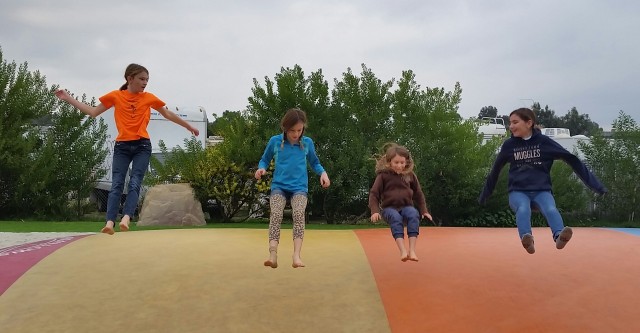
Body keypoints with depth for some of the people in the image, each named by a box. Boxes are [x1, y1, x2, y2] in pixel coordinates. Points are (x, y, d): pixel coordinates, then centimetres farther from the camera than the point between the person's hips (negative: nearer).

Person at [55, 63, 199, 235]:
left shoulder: (149, 97, 9)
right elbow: (93, 112, 13)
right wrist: (68, 99, 11)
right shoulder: (115, 96, 7)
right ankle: (110, 222, -18)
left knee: (135, 184, -13)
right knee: (117, 184, -9)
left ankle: (125, 219, -24)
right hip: (122, 146, 0)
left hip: (142, 146, 0)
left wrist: (189, 127, 22)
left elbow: (168, 114, 18)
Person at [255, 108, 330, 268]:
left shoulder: (307, 142, 4)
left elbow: (314, 163, 18)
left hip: (299, 187, 0)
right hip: (279, 186, 0)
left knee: (298, 213, -28)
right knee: (275, 214, -26)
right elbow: (265, 160, 14)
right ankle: (273, 255, -35)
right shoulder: (275, 141, 2)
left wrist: (323, 172, -2)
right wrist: (262, 168, -8)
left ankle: (296, 255, -35)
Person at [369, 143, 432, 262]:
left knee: (414, 215, -32)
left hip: (406, 206, 2)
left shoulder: (410, 175, 9)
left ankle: (412, 250, -36)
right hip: (389, 207, -2)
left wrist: (424, 210, 14)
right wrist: (375, 211, -13)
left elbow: (418, 194, 20)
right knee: (396, 218, -36)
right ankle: (403, 251, -45)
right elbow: (374, 194, 0)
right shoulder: (383, 175, 0)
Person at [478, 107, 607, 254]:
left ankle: (559, 237, -59)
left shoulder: (544, 141, 0)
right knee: (523, 209, -35)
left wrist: (595, 184, -1)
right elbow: (495, 170, 14)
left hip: (542, 191, 0)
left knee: (551, 210, -33)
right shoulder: (509, 145, 3)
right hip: (518, 191, 0)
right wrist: (485, 194, 22)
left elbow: (571, 159, 1)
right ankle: (527, 239, -59)